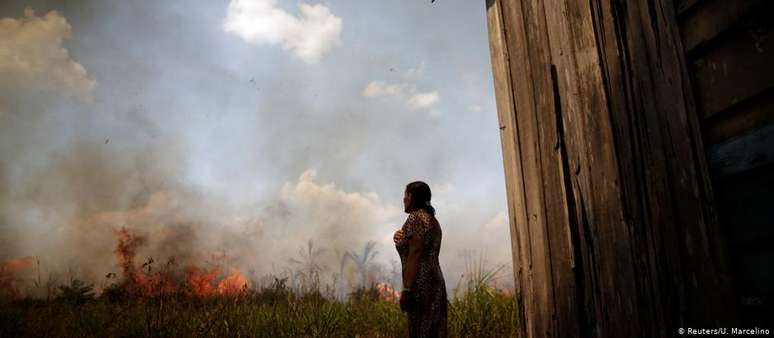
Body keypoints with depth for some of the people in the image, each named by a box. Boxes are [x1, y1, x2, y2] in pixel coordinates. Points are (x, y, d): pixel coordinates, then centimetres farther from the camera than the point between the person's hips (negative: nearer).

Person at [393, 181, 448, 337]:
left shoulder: (415, 217, -9)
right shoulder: (432, 219, 19)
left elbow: (415, 255, -17)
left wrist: (406, 289, -18)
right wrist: (402, 240, 12)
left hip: (421, 283, -9)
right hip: (435, 280, 9)